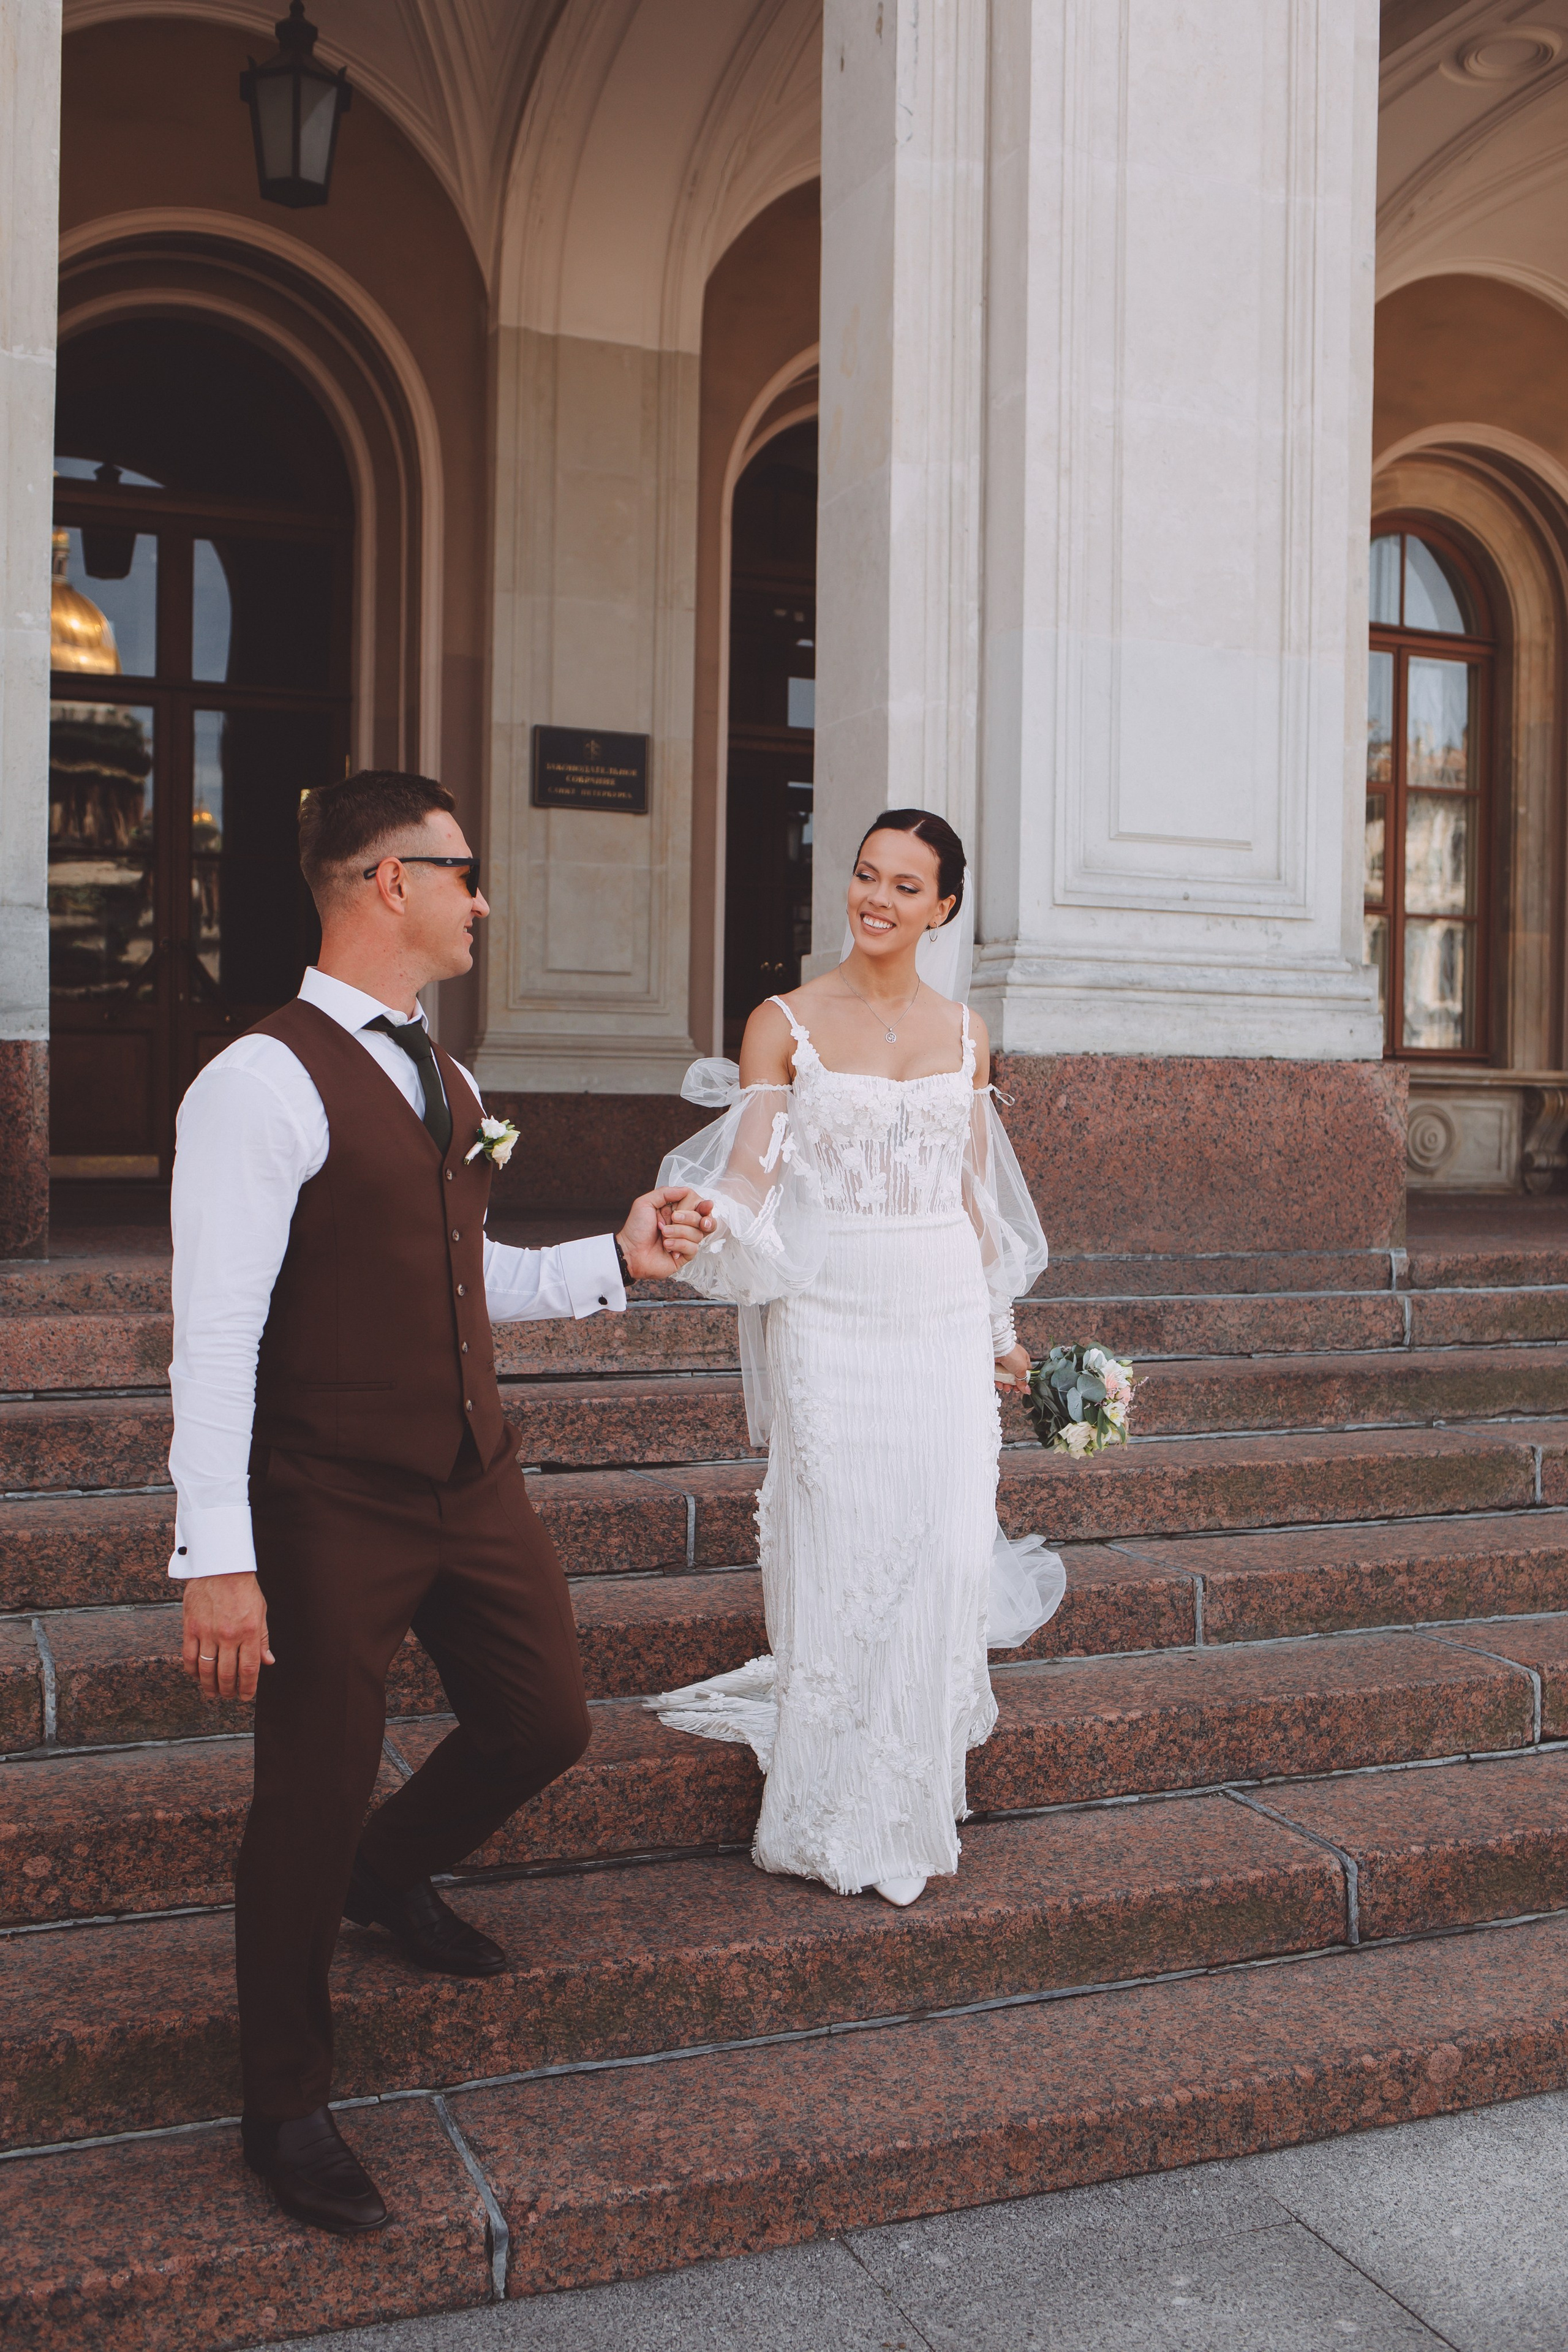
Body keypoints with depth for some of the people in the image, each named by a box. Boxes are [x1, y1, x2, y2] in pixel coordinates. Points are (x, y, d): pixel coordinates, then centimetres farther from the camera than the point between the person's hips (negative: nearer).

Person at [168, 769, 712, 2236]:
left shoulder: (432, 1075, 11)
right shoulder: (265, 1082, -18)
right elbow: (213, 1339, -20)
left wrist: (615, 1261, 6)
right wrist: (218, 1562, -22)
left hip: (474, 1482, 8)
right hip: (333, 1511, -8)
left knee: (543, 1726, 14)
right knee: (311, 1802, 6)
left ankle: (391, 1874, 46)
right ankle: (286, 2111, 29)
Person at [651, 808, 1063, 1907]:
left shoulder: (964, 1032, 10)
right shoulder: (786, 1023, -1)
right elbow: (745, 1175, -10)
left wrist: (1001, 1330, 16)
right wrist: (700, 1227, -32)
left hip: (946, 1314, 3)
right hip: (830, 1315, -3)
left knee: (948, 1551, -1)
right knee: (840, 1552, -1)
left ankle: (912, 1804, 19)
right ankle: (829, 1815, 17)